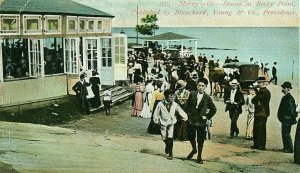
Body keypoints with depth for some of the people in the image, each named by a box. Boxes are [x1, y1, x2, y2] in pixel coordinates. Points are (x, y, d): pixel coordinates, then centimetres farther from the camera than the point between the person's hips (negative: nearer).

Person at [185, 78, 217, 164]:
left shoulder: (207, 98, -6)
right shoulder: (192, 94, 0)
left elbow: (213, 109, 2)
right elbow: (187, 105, 10)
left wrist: (207, 117, -2)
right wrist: (189, 114, 4)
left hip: (201, 121, -2)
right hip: (191, 120, 2)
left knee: (200, 140, 4)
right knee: (190, 137, 12)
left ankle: (199, 156, 18)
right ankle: (194, 149, 39)